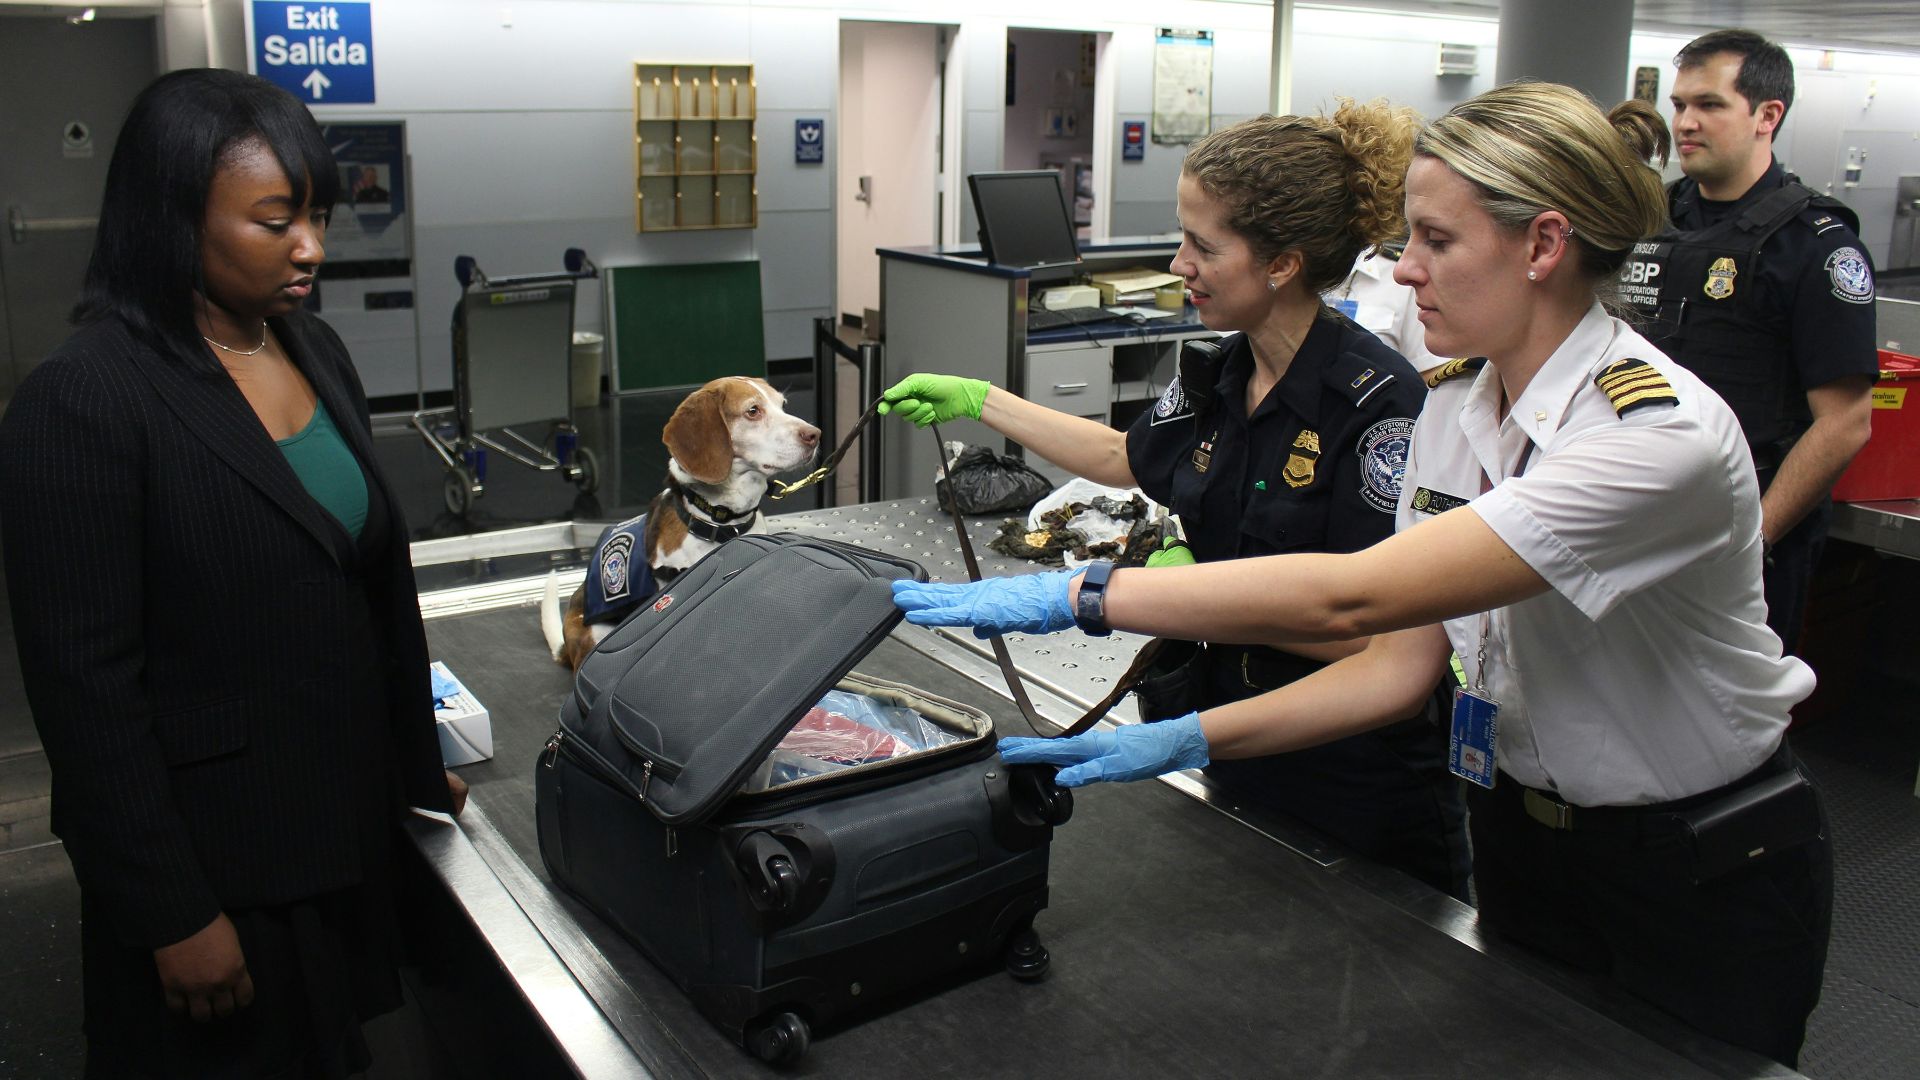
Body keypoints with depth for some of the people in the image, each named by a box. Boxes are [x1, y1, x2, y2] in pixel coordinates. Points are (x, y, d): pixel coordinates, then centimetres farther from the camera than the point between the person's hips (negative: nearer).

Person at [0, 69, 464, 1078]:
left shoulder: (316, 353, 3)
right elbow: (84, 683, -18)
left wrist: (419, 765, 13)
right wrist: (174, 916, -15)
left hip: (350, 821, 6)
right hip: (215, 859, -6)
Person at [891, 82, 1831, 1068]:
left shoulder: (1662, 433, -30)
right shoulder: (1455, 406, -5)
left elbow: (1349, 595, -40)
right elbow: (1403, 662, -5)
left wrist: (1075, 596, -38)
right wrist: (1185, 740, -15)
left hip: (1702, 878, -6)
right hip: (1521, 839, 6)